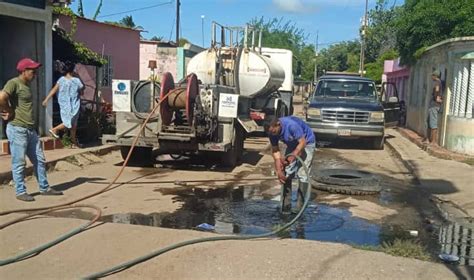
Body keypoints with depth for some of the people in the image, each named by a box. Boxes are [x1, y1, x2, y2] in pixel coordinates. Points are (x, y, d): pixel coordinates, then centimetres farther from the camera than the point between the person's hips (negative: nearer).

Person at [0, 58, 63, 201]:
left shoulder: (27, 85, 16)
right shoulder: (14, 83, -11)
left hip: (30, 129, 9)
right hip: (17, 129, -9)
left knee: (39, 160, 12)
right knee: (19, 162, 1)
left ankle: (44, 188, 22)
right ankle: (20, 192, 12)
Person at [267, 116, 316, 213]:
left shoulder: (291, 125, -37)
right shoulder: (272, 132, -17)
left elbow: (302, 143, -30)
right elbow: (275, 150, -10)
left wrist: (292, 156, -40)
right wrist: (279, 170, -16)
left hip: (306, 143, -6)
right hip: (292, 145, 6)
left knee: (302, 174, -14)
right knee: (286, 173, -1)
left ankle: (299, 205, -9)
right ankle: (286, 204, 5)